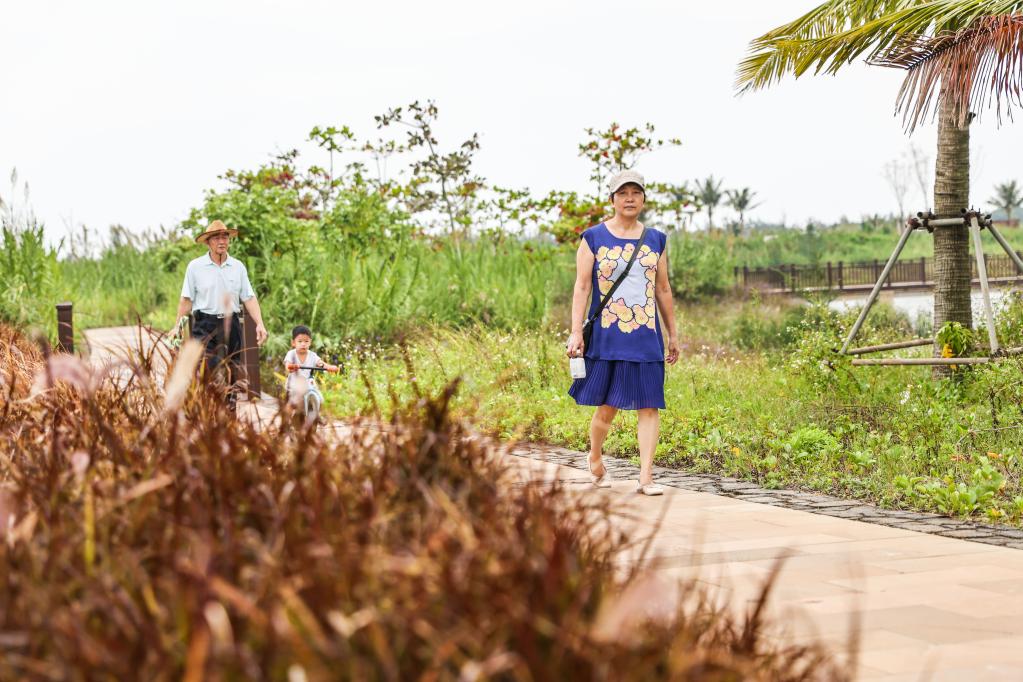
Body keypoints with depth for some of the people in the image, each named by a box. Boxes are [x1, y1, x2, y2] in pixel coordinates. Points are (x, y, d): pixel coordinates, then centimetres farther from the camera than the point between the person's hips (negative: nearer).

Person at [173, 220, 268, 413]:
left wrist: (259, 324, -4)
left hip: (231, 325, 3)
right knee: (206, 373, -15)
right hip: (205, 325, -3)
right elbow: (187, 300, 4)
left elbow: (249, 298, 7)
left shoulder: (238, 267, 9)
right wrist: (178, 326, 0)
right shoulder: (195, 267, 2)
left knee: (232, 374, 6)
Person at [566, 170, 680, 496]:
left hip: (646, 336, 3)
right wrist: (576, 332, -10)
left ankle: (646, 476, -3)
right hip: (607, 335, -3)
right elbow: (581, 287, -2)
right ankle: (595, 458, 29)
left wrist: (673, 333, 16)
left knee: (649, 405, -5)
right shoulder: (593, 238, 2)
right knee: (607, 406, 2)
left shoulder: (655, 240, 12)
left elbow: (663, 290, 16)